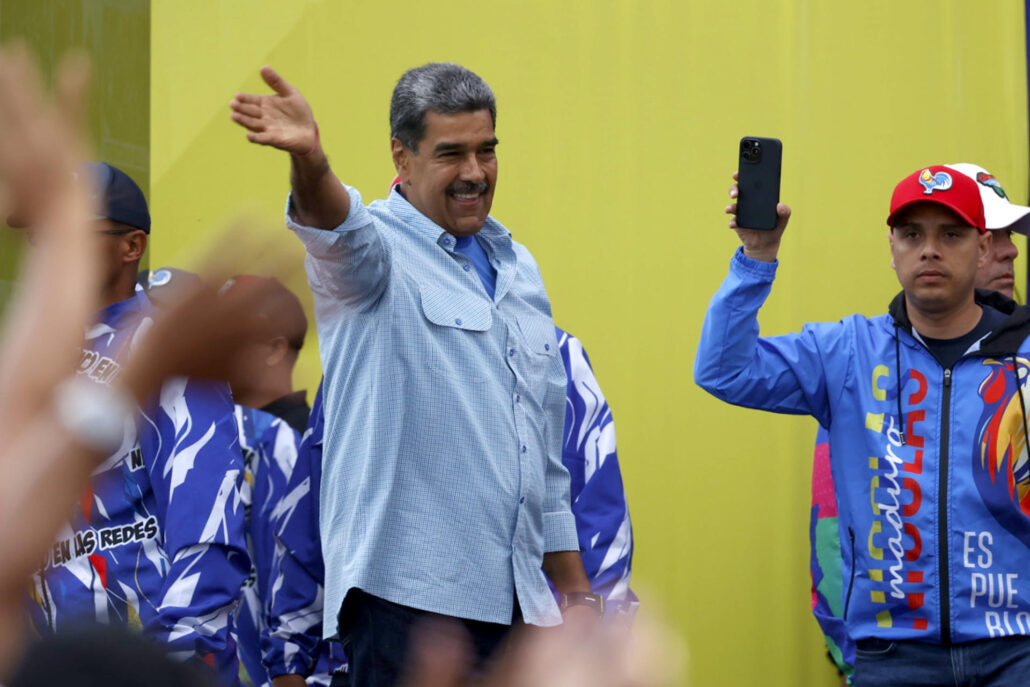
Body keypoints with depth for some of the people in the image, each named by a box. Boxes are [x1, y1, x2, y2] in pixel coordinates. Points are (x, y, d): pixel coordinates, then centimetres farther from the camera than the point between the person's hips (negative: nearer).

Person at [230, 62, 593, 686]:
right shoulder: (374, 252, -2)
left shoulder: (518, 267, 18)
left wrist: (576, 589, 23)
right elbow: (337, 226, -28)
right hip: (408, 594, -6)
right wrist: (310, 160, -51)